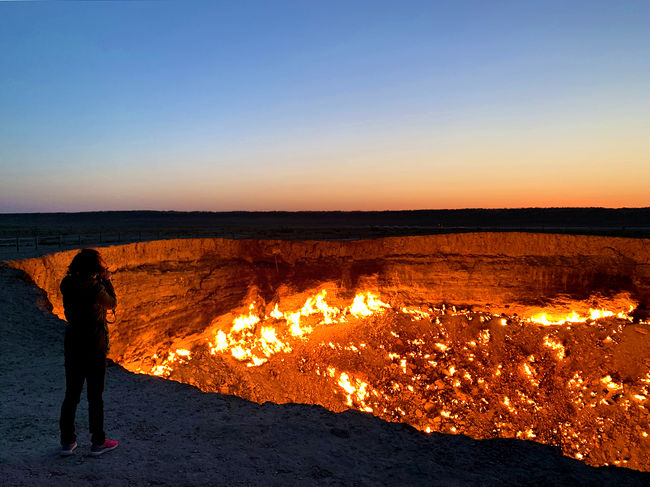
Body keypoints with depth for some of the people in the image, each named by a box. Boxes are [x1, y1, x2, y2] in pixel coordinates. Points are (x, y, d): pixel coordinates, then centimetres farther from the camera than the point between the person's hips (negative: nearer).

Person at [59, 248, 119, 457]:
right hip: (94, 348, -6)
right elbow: (112, 303, -5)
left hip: (72, 346, 6)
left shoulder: (68, 285, -4)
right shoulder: (95, 289, -22)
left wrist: (99, 282, 9)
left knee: (71, 394, 17)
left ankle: (67, 442, 26)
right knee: (95, 396, 7)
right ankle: (98, 442, 20)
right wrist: (107, 281, 3)